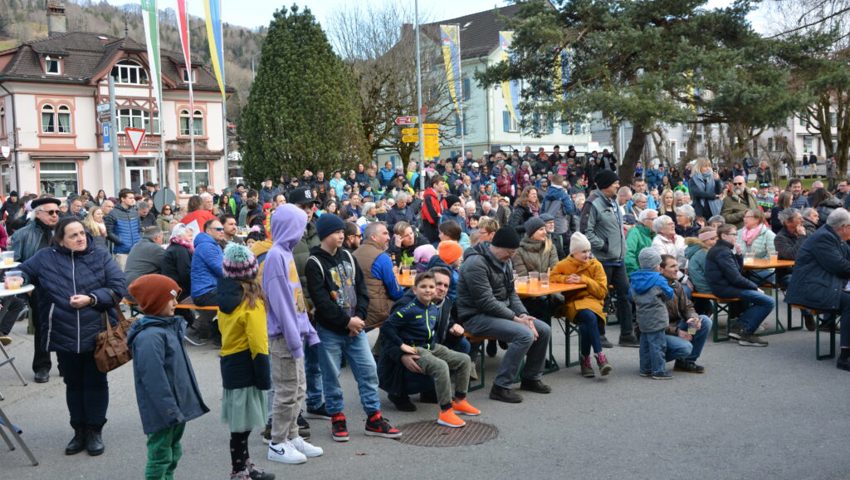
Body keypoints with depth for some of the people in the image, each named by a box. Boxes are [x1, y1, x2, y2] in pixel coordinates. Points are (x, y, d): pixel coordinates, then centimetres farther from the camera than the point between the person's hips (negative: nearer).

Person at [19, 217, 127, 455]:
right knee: (73, 384, 14)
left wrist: (91, 299, -18)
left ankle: (94, 431, 23)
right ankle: (79, 431, 28)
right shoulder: (45, 258, 1)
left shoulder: (101, 257, -2)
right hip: (64, 336, 2)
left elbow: (119, 287, -6)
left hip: (97, 335, -1)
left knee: (95, 383, 9)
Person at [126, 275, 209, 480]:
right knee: (160, 455, 0)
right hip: (163, 411, -10)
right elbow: (155, 379, -25)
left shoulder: (169, 327, 11)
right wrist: (170, 410, -22)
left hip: (177, 406, 10)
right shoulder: (149, 336, -23)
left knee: (173, 452, 21)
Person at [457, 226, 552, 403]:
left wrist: (523, 314, -3)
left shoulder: (504, 261, 9)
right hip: (477, 316, -9)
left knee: (544, 330, 2)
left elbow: (511, 293, 14)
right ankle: (500, 387, -18)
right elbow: (486, 302, -24)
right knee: (525, 335, -27)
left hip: (502, 311, 9)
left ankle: (531, 378, 19)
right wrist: (515, 318, -20)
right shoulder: (476, 263, -21)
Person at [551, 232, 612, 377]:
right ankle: (600, 357, -34)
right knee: (590, 317, -35)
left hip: (592, 301, 1)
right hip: (573, 303, -1)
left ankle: (585, 359, -18)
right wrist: (566, 279, -6)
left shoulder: (595, 265, 5)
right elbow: (552, 277, 13)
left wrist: (584, 280, -13)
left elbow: (602, 291, 1)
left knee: (586, 324, -35)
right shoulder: (564, 264, 6)